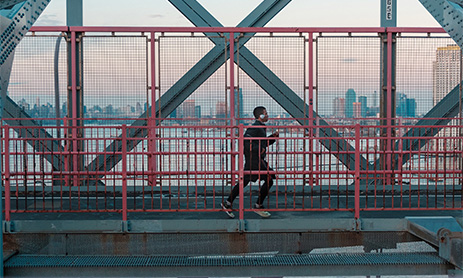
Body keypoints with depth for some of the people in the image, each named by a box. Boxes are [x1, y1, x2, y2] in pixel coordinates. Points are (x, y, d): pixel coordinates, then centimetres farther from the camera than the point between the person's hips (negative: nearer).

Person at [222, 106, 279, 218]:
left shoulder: (261, 127, 17)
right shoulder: (255, 127, -15)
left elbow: (264, 142, 27)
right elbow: (245, 141, -25)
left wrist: (273, 137, 12)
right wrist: (258, 149, -24)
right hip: (255, 159, -10)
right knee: (268, 180, -7)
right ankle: (258, 206, 1)